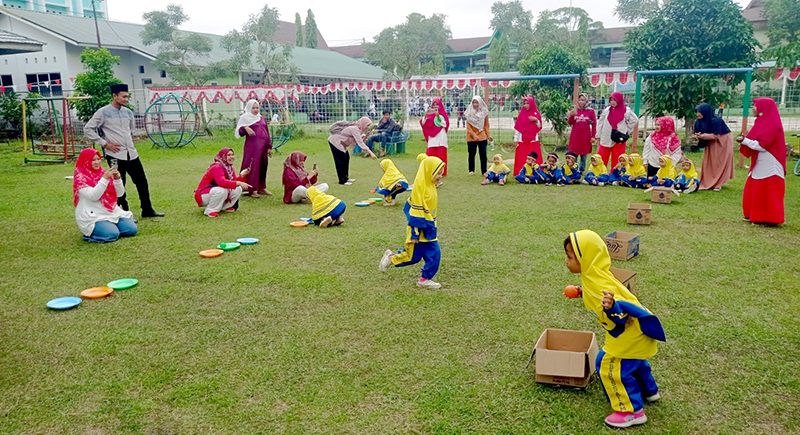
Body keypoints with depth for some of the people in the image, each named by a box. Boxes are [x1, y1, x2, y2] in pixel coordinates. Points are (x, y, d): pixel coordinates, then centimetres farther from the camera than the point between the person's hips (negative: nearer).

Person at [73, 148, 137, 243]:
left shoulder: (103, 173, 11)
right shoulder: (80, 177, -6)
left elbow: (119, 193, 7)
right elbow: (93, 196, -20)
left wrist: (117, 178, -11)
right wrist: (105, 178, -23)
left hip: (112, 212, 5)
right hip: (92, 216, -5)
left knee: (131, 229, -13)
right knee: (112, 234, -25)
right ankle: (90, 234, 2)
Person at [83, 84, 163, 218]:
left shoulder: (128, 112, 10)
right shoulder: (103, 112, -6)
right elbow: (88, 129, -6)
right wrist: (105, 143, -10)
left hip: (132, 154, 6)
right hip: (115, 156, -6)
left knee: (142, 182, 9)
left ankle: (147, 210, 21)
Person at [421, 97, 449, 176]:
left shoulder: (443, 113, 8)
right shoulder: (430, 113, 10)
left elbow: (446, 124, -4)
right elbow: (423, 123, -2)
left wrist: (439, 117, -14)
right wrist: (425, 115, -18)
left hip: (441, 137, -1)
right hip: (432, 137, 1)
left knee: (441, 154, -2)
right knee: (431, 154, -5)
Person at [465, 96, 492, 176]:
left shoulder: (484, 112, 2)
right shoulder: (469, 113, 0)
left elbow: (486, 125, 8)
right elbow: (468, 127, -1)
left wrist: (488, 135, -1)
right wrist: (474, 135, -11)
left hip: (482, 137, 0)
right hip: (471, 137, 0)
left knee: (483, 154, -2)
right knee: (471, 154, 7)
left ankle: (484, 171, 2)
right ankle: (471, 170, 19)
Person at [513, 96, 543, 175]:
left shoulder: (536, 114, 8)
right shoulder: (521, 114, 4)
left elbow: (539, 127, 8)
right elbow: (517, 128, 2)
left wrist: (536, 120, -10)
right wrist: (516, 140, -2)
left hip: (533, 141, 1)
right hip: (522, 141, -1)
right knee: (521, 159, -4)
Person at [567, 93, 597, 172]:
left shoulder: (590, 111, 0)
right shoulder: (574, 110, 6)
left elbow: (594, 124, 1)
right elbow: (569, 122, -1)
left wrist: (593, 136, -3)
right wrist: (572, 115, -20)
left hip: (586, 137, -1)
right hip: (575, 136, 1)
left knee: (584, 155, 5)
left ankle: (582, 171, 15)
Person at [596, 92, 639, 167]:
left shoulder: (626, 111, -3)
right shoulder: (607, 110, 5)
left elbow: (635, 120, 6)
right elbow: (600, 122, 9)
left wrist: (627, 131, 5)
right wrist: (598, 135, 8)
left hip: (619, 140, -2)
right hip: (605, 139, 2)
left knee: (617, 161, 3)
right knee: (601, 159, 2)